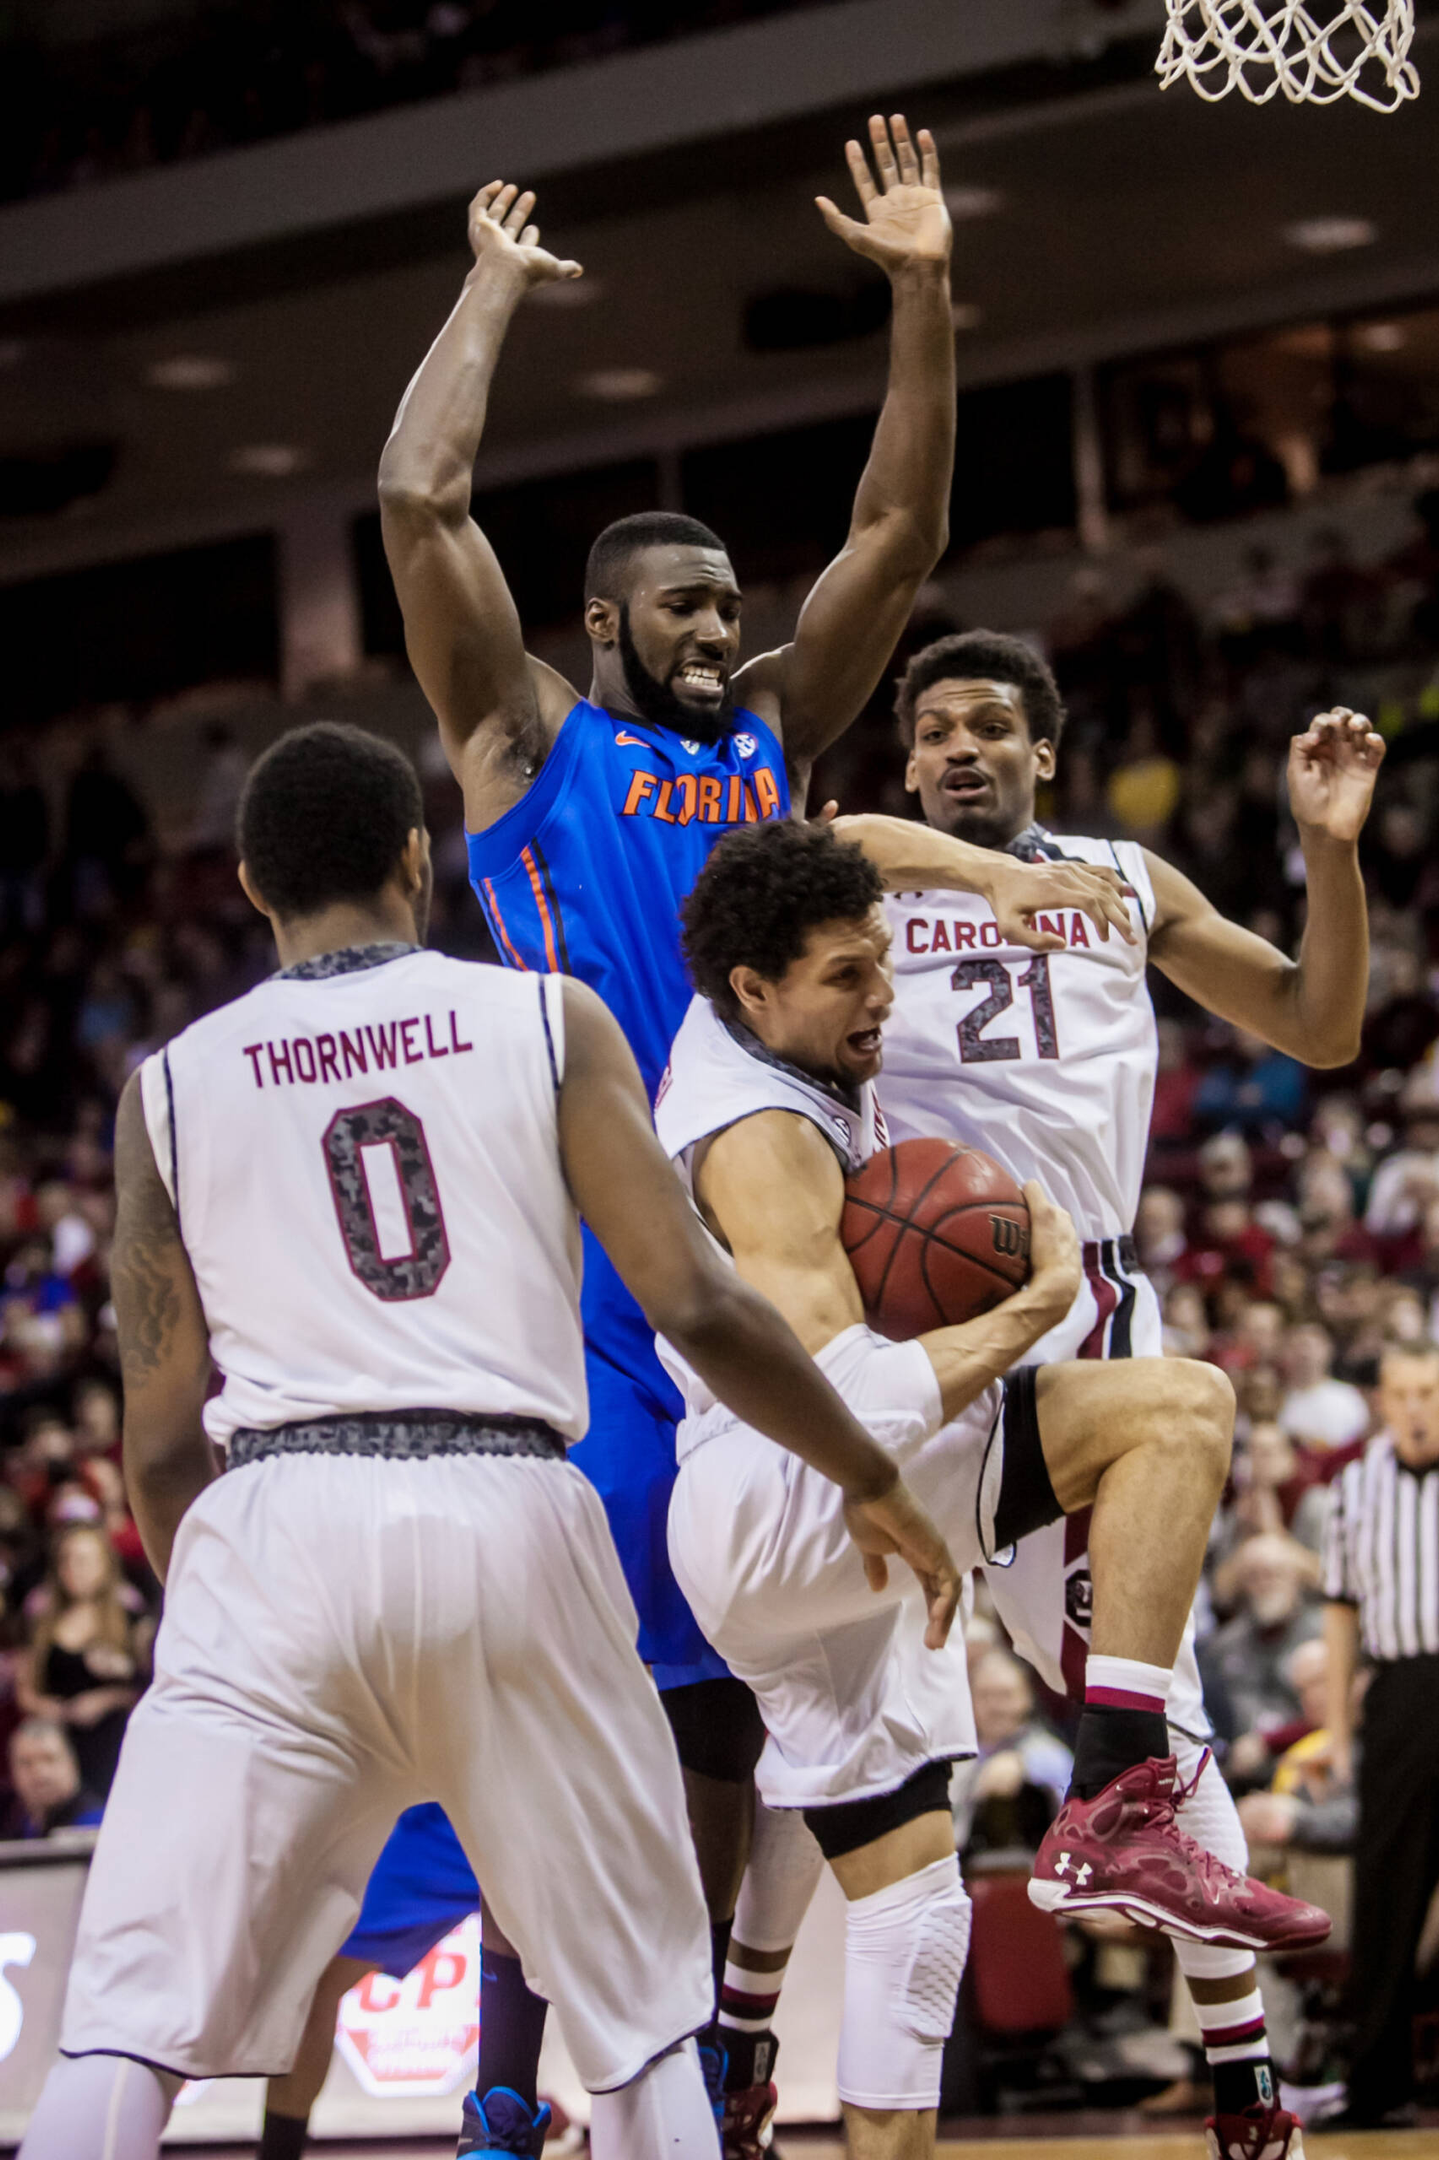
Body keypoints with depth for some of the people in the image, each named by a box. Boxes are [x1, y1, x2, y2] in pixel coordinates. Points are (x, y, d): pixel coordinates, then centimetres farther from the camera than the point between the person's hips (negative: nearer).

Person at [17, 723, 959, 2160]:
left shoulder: (172, 1085, 13)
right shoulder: (550, 1021, 11)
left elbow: (160, 1442, 11)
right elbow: (694, 1306, 3)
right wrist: (871, 1482, 15)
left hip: (279, 1521, 0)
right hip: (515, 1520, 0)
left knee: (127, 2025, -2)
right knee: (641, 2014, 15)